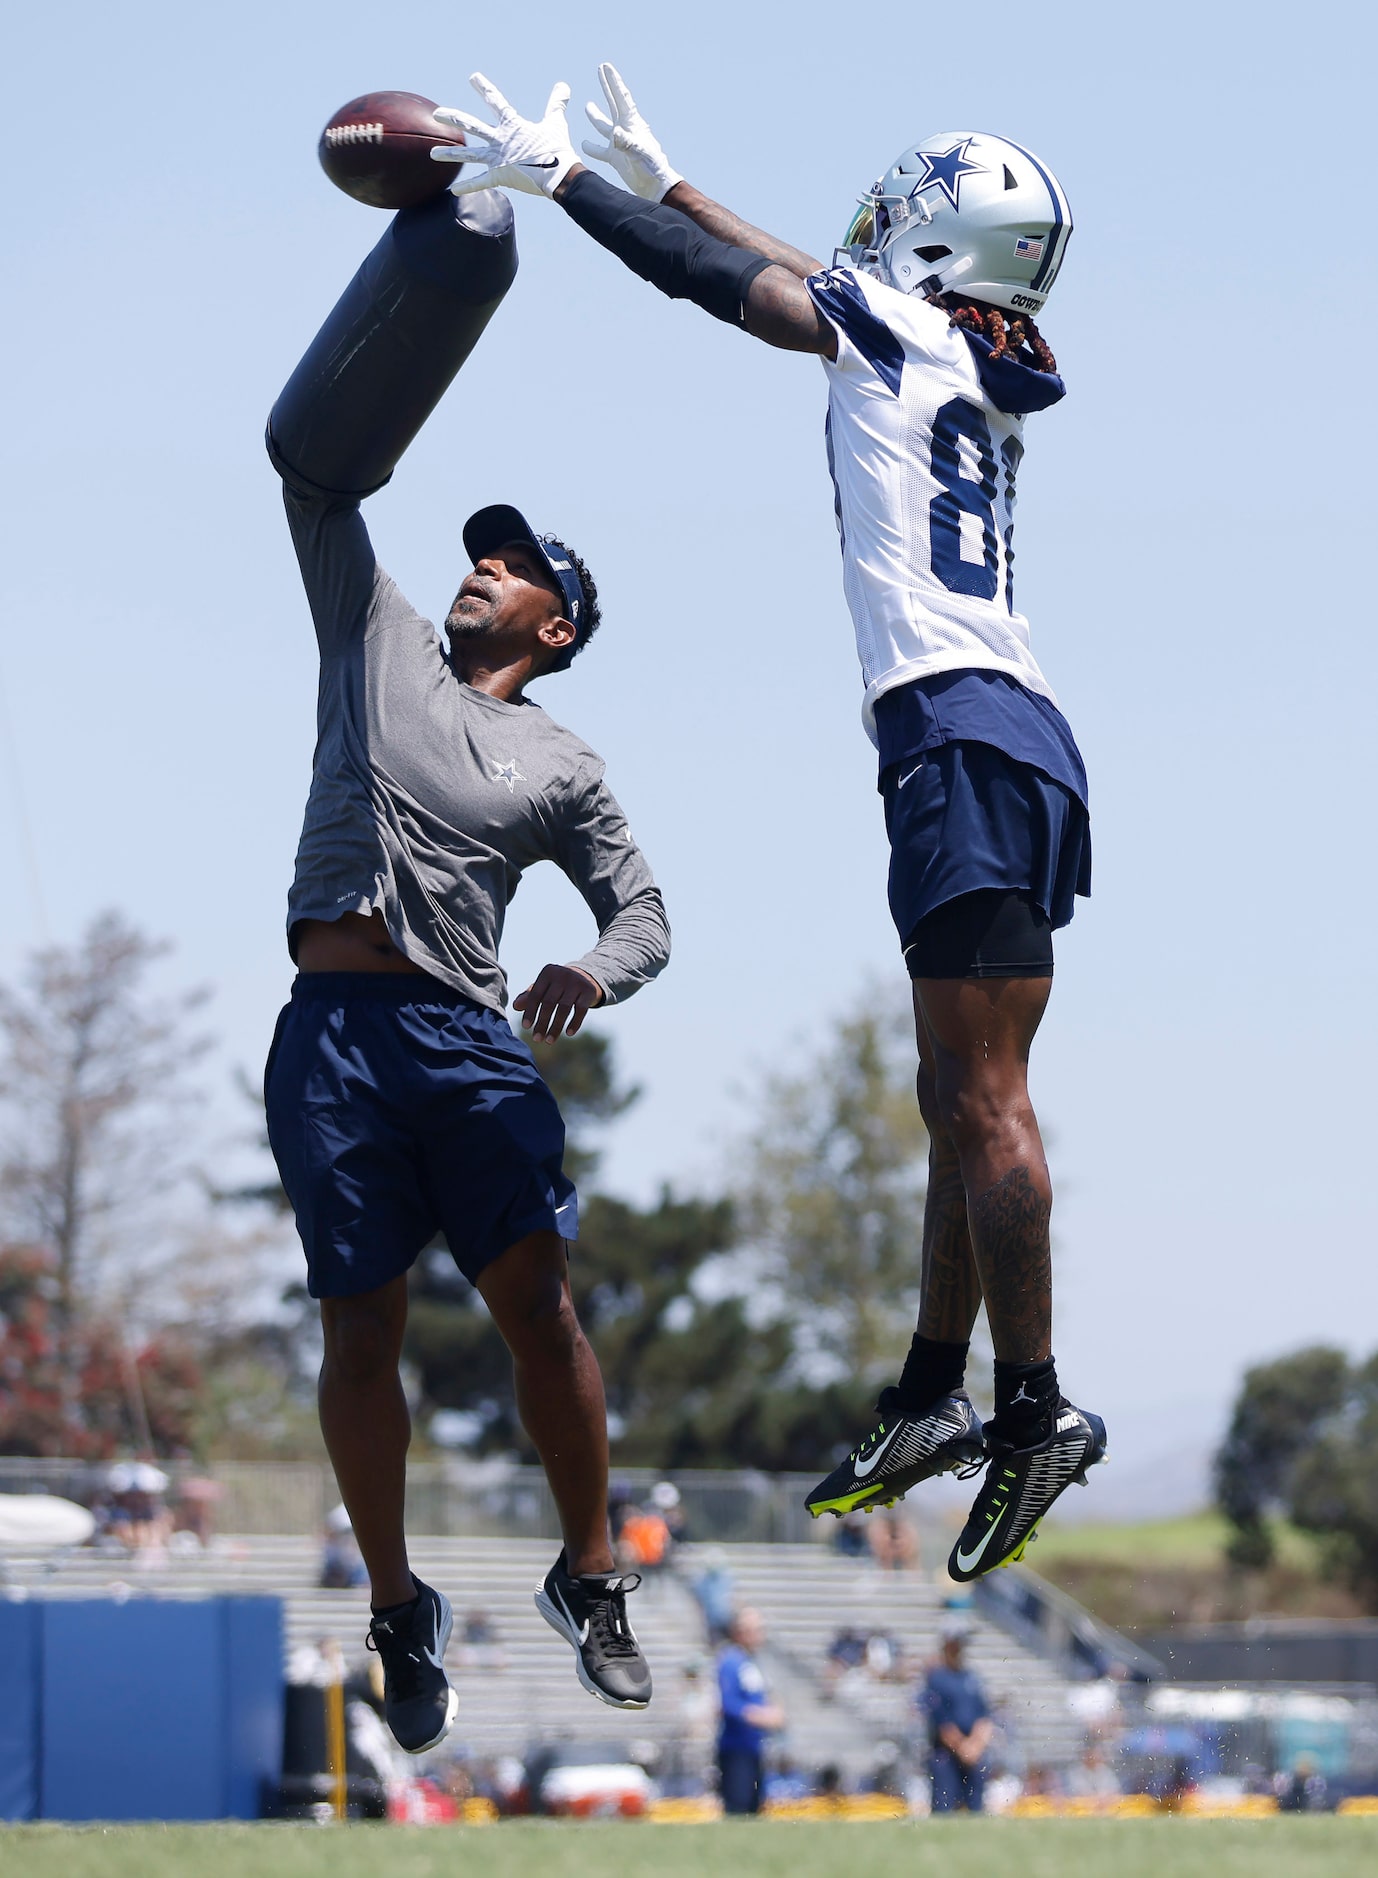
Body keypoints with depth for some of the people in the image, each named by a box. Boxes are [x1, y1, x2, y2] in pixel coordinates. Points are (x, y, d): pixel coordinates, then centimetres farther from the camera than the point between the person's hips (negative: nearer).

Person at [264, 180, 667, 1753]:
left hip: (471, 1035, 0)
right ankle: (398, 1611, 10)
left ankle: (588, 1579, 3)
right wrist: (414, 264, 9)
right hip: (337, 1032, 0)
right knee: (363, 1332, -1)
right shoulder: (382, 641, 16)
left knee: (537, 1302, -10)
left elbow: (642, 910, 19)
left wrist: (595, 972, -7)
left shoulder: (562, 770, 16)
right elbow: (314, 461, 14)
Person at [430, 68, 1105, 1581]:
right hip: (1007, 739, 9)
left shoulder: (894, 329, -1)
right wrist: (655, 174, 44)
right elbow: (801, 279, 34)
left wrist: (553, 175, 17)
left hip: (961, 737, -9)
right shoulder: (981, 373, 21)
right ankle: (930, 1400, 17)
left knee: (983, 1099, -10)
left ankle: (1033, 1407, -12)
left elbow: (714, 275, 6)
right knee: (959, 1101, 12)